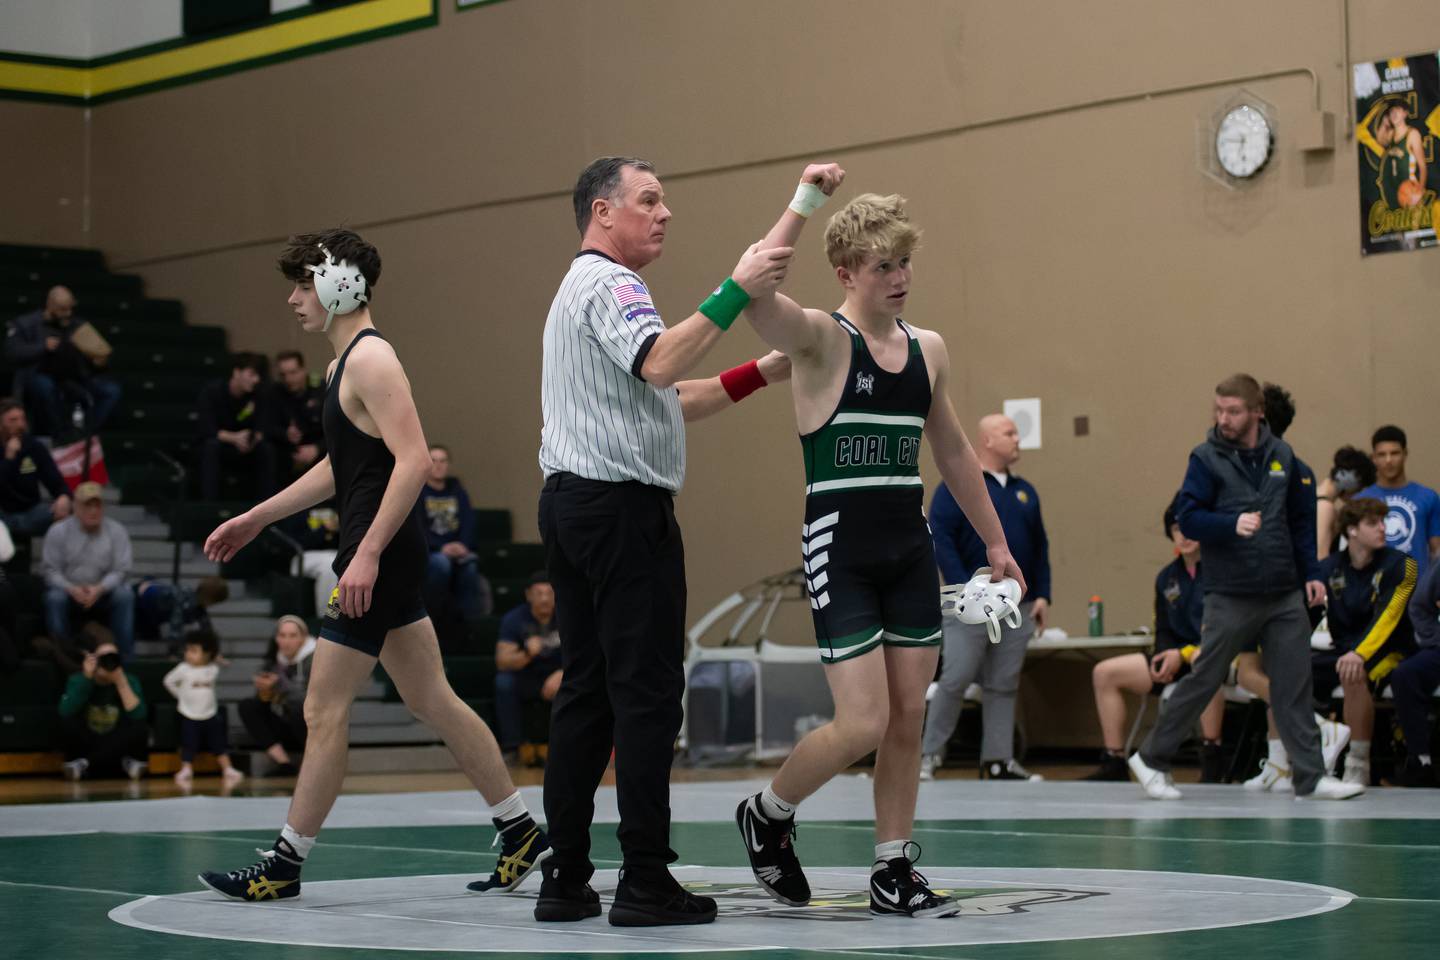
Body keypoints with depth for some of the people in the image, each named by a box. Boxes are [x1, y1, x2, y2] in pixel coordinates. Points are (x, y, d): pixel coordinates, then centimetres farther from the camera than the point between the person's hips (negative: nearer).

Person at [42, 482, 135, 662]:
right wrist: (71, 589, -25)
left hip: (104, 593, 0)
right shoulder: (58, 532, -2)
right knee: (55, 598, -33)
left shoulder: (116, 531, -2)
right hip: (69, 591, 0)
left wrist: (99, 589, -26)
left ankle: (124, 658, -24)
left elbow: (121, 571, -7)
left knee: (125, 595, -29)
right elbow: (51, 570, -6)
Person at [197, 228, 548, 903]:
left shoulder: (370, 359, -14)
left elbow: (413, 459, -23)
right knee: (432, 701, 12)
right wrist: (257, 518, 29)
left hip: (381, 557, -10)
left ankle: (285, 864, 3)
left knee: (323, 709, -4)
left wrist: (368, 552, -27)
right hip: (380, 556, 10)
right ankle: (522, 835, 17)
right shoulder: (344, 363, 18)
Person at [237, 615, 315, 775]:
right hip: (286, 731, 7)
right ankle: (283, 762, -17)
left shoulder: (313, 659, -13)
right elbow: (263, 700, 6)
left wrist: (280, 685, -30)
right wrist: (263, 690, -17)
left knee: (297, 709, -34)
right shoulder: (275, 661, 5)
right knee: (247, 706, -7)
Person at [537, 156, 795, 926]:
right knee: (647, 692, -8)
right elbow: (660, 365, -28)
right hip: (623, 507, -10)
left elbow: (666, 400, 23)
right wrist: (734, 293, -29)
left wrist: (764, 373, 18)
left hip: (572, 505, 10)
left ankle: (565, 881, 8)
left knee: (585, 691, 8)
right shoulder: (608, 284, -8)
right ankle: (646, 882, -9)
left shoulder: (584, 289, 24)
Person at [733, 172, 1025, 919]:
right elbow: (752, 296, -30)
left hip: (910, 549, 6)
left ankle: (894, 872, 17)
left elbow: (953, 452, 21)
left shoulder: (928, 350, 10)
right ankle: (768, 814, 16)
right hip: (840, 550, -6)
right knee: (863, 724, -10)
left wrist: (996, 543, 22)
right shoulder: (821, 340, -9)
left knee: (909, 720, 6)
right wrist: (804, 203, -29)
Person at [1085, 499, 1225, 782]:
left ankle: (1211, 760, -35)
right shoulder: (1166, 577, 12)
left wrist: (1184, 654, -21)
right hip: (1178, 661, 7)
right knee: (1104, 673, -3)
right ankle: (1114, 764, -2)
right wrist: (1165, 658, -4)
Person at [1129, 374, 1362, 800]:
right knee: (1202, 681, 1)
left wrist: (1310, 573, 8)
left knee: (1294, 685, 2)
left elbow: (1301, 520, 14)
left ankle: (1311, 777, 5)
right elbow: (1188, 518, -10)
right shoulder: (1207, 458, -4)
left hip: (1285, 595, 4)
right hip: (1231, 597, -4)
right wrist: (1233, 525, -26)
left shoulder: (1281, 456, 7)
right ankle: (1151, 758, 15)